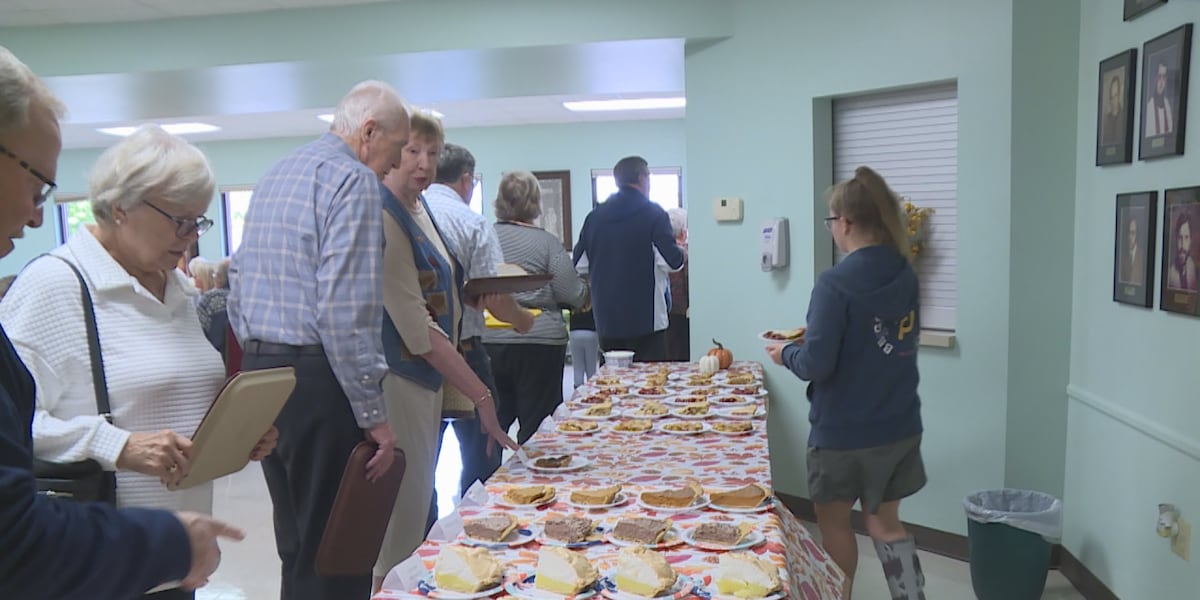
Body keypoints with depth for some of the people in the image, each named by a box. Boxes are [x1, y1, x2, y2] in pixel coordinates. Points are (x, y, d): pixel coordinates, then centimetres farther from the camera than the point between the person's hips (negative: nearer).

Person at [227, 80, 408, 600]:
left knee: (296, 544, 19)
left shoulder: (274, 175, 17)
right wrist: (372, 413, -16)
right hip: (315, 381, -9)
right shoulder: (354, 180, -11)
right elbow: (347, 309, -20)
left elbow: (239, 286, 19)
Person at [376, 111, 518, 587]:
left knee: (416, 504, 18)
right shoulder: (384, 218, -18)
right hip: (398, 379, -9)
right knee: (404, 512, -1)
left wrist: (474, 294, 5)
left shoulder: (419, 208, 10)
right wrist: (481, 396, -22)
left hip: (428, 375, 9)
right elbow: (416, 329, -23)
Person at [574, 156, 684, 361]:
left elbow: (579, 265, 9)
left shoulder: (595, 216, 7)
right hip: (645, 318, -5)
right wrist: (681, 251, 9)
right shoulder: (653, 213, -6)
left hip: (606, 319, 5)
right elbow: (673, 261, -12)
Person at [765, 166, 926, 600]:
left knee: (834, 520, 17)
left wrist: (786, 353, -2)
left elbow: (816, 366, -22)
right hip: (898, 427, 6)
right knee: (884, 520, 20)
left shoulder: (835, 284, -21)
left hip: (843, 430, -6)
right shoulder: (906, 277, 1)